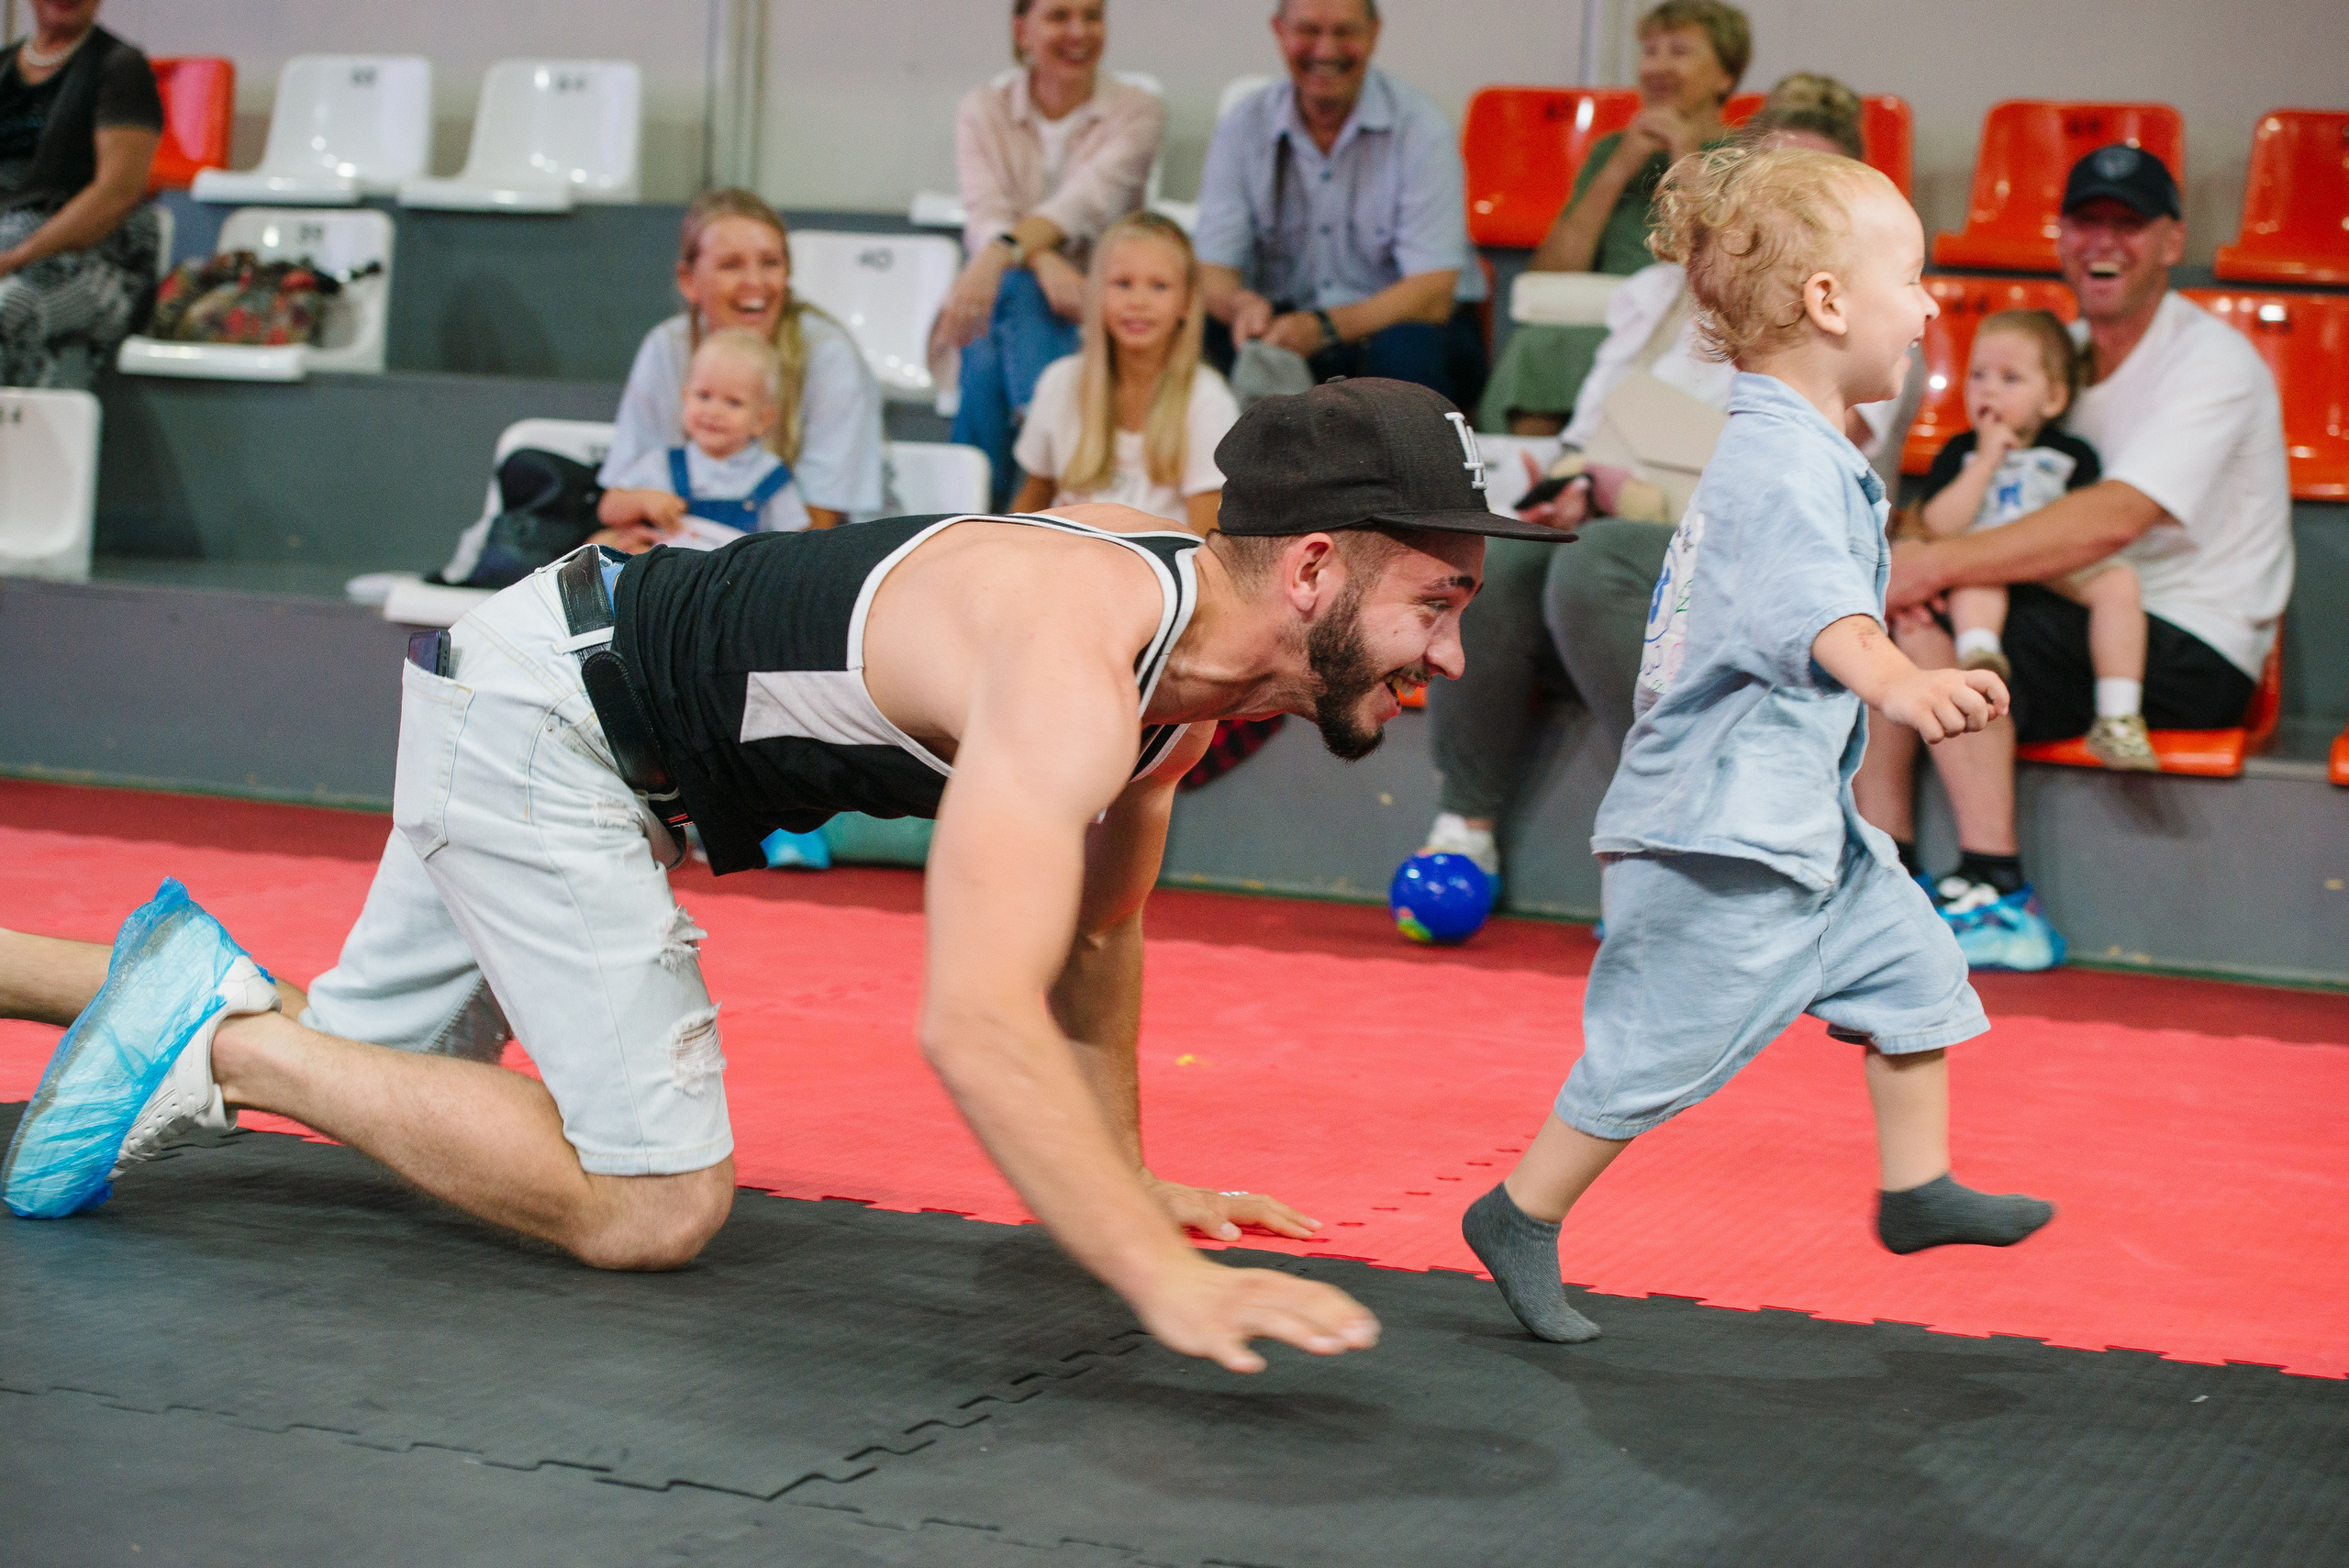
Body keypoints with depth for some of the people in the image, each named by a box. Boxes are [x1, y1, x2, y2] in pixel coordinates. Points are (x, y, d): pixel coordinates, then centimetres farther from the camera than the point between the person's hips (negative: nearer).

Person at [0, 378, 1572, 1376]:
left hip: (546, 716, 10)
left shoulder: (1180, 611, -4)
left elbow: (1095, 941, 11)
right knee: (651, 1200, -13)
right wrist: (1166, 1280, -46)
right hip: (535, 699, -9)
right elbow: (976, 1018, -44)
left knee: (350, 1066, 22)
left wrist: (1122, 1177, 8)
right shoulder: (1074, 663, -33)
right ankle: (217, 1027, -6)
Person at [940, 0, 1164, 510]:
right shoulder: (984, 109, 4)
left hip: (1096, 313, -1)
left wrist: (999, 255, -38)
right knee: (1020, 288, -35)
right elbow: (985, 217, -12)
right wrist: (1043, 261, -35)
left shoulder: (1136, 110, -1)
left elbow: (1088, 201, -20)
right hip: (1004, 301, 1)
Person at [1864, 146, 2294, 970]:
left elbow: (2113, 520, -25)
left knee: (1929, 624, -26)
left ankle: (1999, 898, -28)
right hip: (2093, 622, 8)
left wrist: (1942, 564, -27)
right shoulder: (2059, 352, 16)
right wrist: (1920, 545, -9)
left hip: (2193, 653, -8)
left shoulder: (2212, 360, -11)